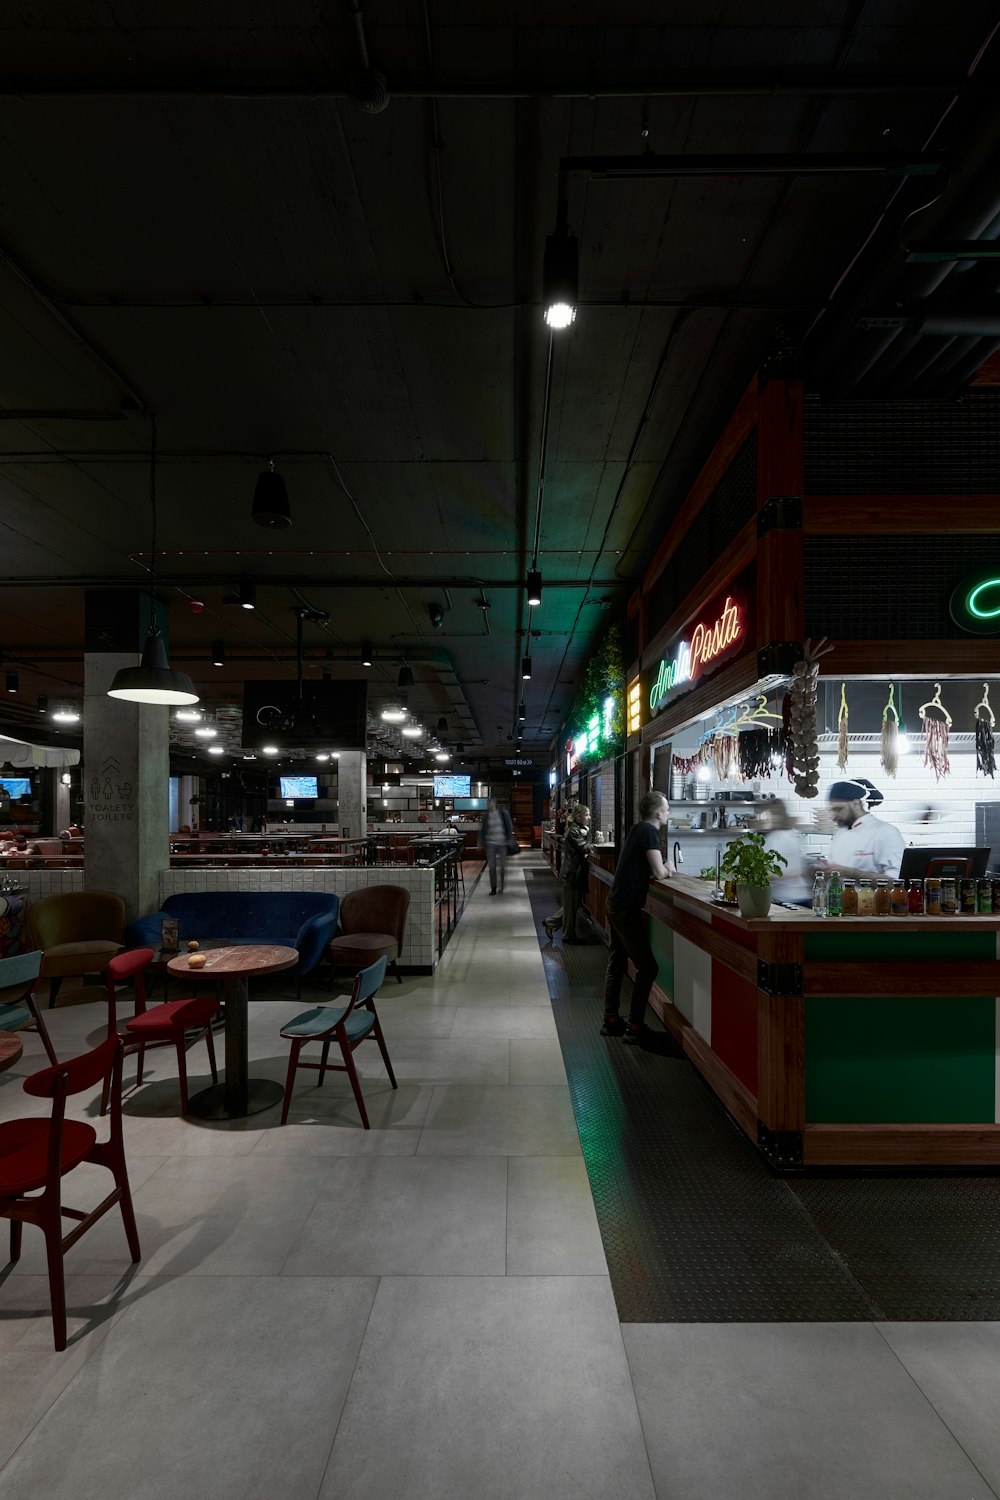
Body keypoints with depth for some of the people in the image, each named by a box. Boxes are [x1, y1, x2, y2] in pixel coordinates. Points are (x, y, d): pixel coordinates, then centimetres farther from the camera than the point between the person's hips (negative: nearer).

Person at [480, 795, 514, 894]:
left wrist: (510, 839, -6)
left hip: (502, 843, -1)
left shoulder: (503, 813, -3)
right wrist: (483, 842, 6)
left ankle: (502, 885, 30)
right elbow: (484, 830, 10)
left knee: (502, 865, 5)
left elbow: (509, 826, 0)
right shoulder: (486, 815, 4)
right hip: (490, 843, 1)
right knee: (491, 866, -2)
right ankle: (493, 888, 7)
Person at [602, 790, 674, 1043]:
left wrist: (662, 869, 2)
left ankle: (611, 1021, 24)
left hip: (616, 903, 9)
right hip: (627, 908, -9)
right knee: (647, 967, -1)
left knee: (617, 963, 16)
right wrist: (667, 868, 2)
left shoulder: (637, 829, 11)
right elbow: (659, 873, -18)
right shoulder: (649, 832, -15)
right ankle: (634, 1027, 3)